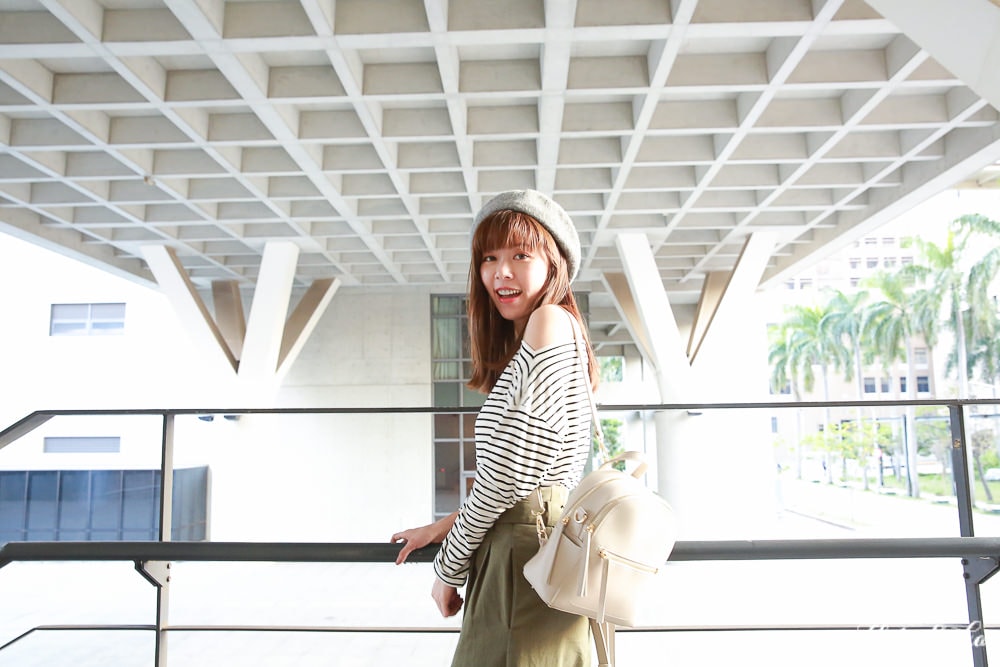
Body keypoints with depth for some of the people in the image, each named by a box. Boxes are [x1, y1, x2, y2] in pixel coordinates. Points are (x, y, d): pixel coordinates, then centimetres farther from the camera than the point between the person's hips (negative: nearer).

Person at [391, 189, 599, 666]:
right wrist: (446, 525, 16)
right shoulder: (520, 352, 17)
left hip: (529, 551, -10)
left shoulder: (551, 322, -13)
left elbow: (514, 469, -18)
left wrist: (449, 568, -8)